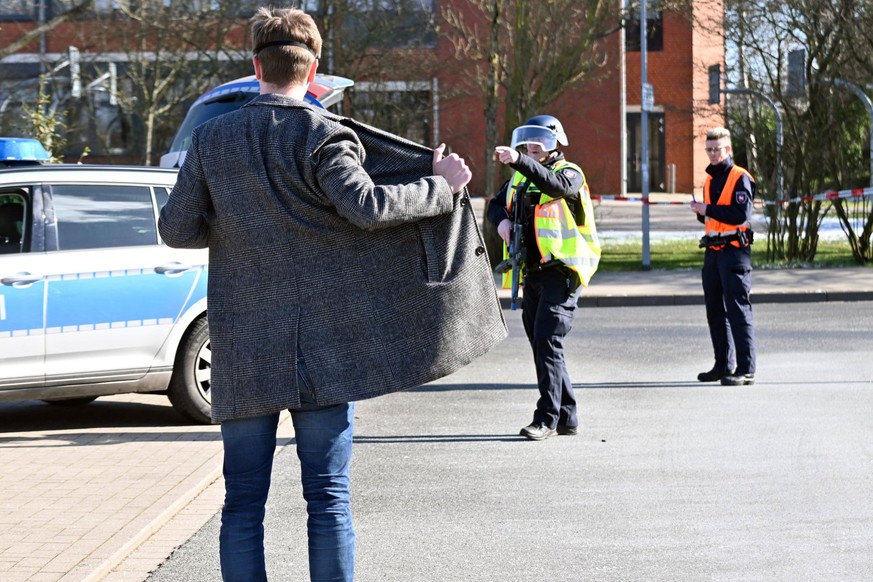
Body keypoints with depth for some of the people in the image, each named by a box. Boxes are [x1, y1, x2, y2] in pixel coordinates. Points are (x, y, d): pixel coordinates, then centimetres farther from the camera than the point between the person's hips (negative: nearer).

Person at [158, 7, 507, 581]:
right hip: (323, 347, -2)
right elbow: (366, 205, -19)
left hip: (243, 350, 2)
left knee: (244, 498, 6)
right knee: (329, 495, 3)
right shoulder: (324, 136, -7)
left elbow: (177, 229, 4)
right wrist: (440, 186, -7)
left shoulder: (212, 140, 2)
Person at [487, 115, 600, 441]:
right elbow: (496, 204, 22)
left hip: (561, 273, -8)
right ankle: (567, 417, 17)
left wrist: (518, 160, -41)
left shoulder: (570, 173, -5)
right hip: (533, 274, 8)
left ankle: (547, 418, -15)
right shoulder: (520, 178, 18)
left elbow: (556, 185, -28)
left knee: (547, 340, -16)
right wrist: (502, 220, -3)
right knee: (541, 344, 9)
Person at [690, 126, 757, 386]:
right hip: (713, 249, 9)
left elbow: (741, 214, -20)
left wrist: (708, 209, -16)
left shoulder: (740, 178, -8)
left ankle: (745, 370, -11)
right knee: (715, 310, 12)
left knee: (738, 310, -10)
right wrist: (701, 212, 4)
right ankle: (724, 365, 21)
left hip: (734, 250, -9)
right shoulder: (710, 179, 18)